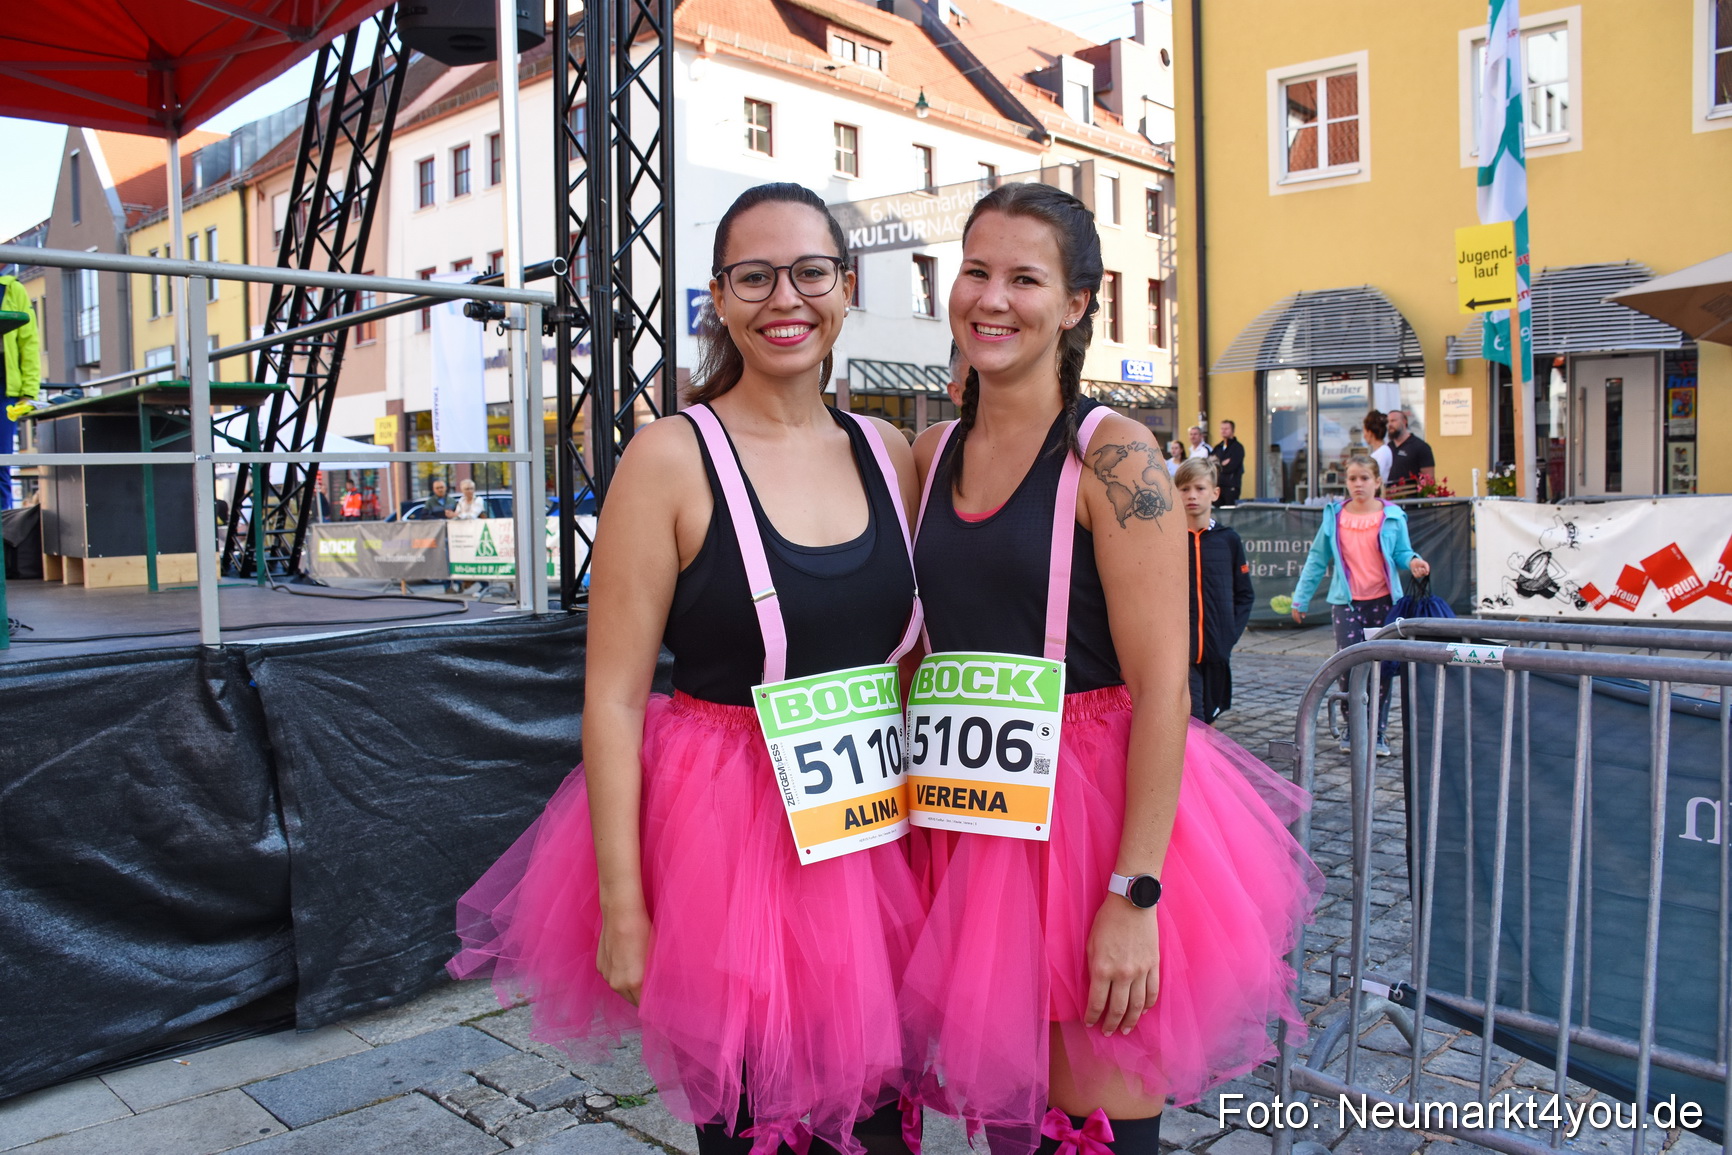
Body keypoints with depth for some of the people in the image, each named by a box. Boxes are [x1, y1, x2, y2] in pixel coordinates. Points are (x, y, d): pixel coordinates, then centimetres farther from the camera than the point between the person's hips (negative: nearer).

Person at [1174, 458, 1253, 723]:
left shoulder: (1228, 539, 4)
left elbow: (1245, 595, 10)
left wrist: (1231, 633, -2)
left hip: (1218, 651, 3)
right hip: (1178, 653, -3)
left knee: (1209, 721, 14)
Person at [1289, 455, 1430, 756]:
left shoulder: (1392, 516, 2)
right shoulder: (1334, 516, 4)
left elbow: (1401, 552, 6)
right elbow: (1317, 559, 8)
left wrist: (1412, 561, -18)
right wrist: (1301, 597, 8)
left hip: (1383, 601, 0)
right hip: (1346, 602, 0)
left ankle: (1378, 733, 16)